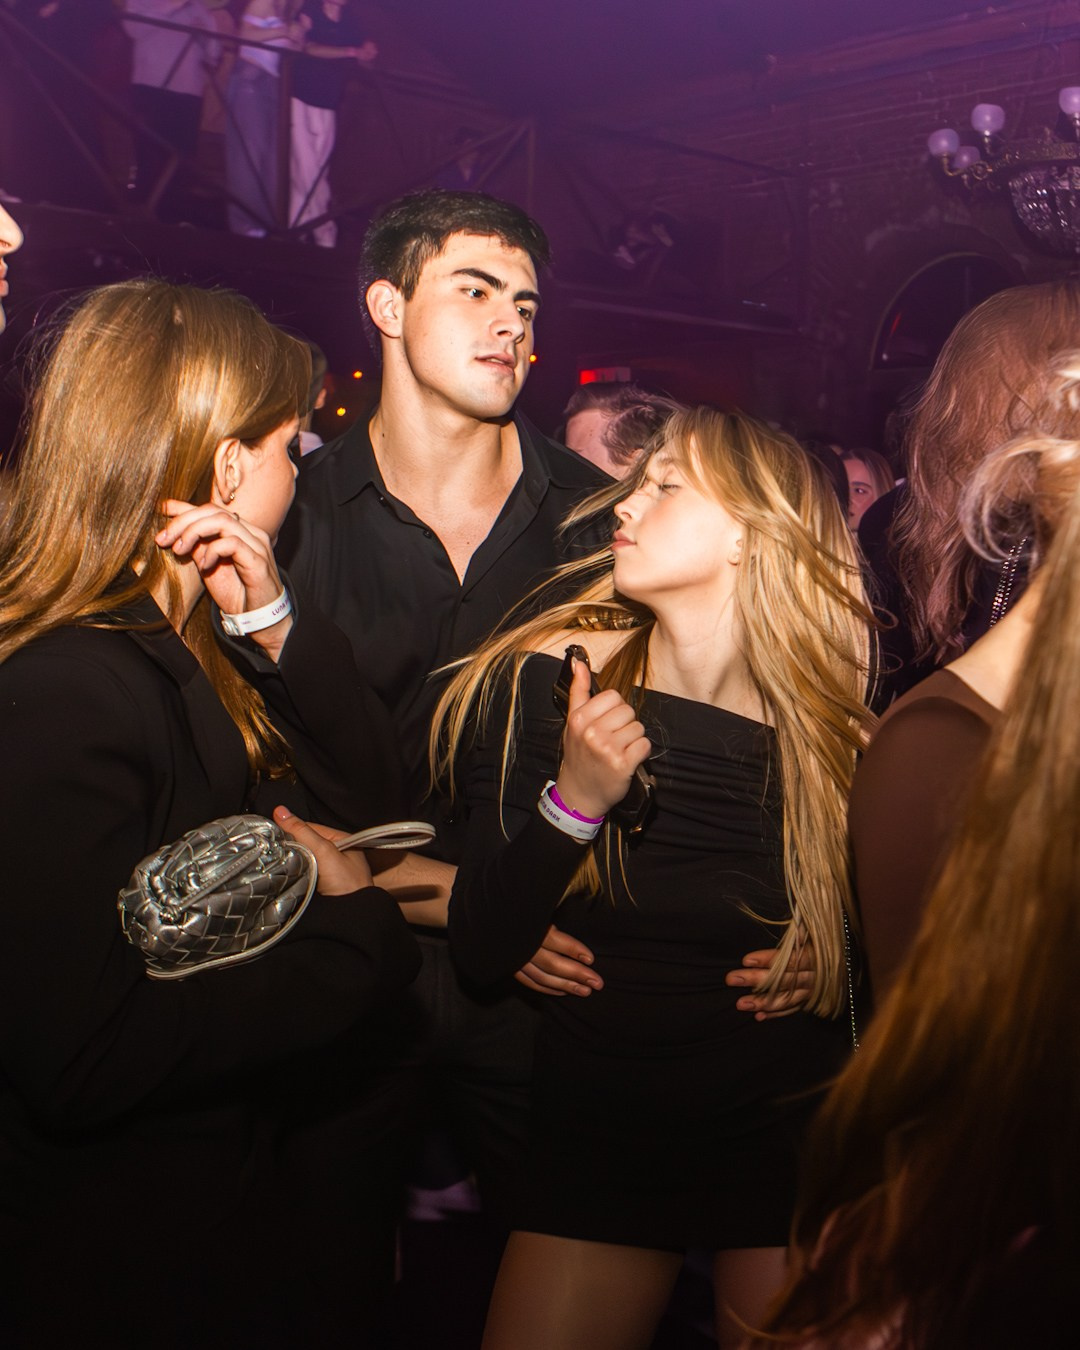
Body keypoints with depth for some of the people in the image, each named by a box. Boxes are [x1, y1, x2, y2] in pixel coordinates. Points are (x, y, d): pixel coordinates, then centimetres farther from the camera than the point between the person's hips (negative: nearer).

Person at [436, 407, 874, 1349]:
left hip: (790, 1131, 0)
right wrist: (573, 801, -25)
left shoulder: (838, 734, -12)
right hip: (596, 1127, 1)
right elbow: (481, 954, -12)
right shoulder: (552, 683, -11)